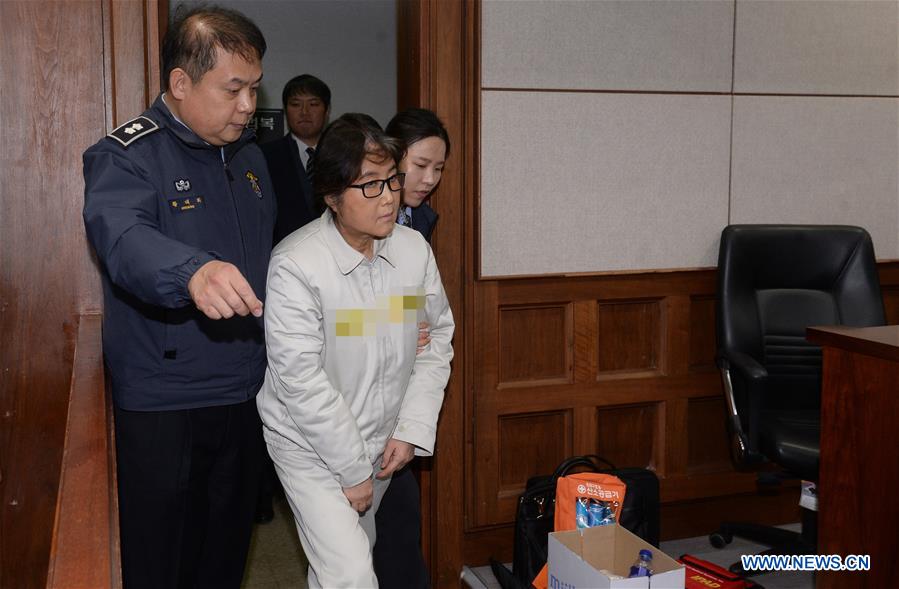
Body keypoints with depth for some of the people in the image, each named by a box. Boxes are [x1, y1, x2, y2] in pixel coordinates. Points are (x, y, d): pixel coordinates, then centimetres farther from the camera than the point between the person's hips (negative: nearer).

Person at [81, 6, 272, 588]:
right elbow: (122, 235, -35)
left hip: (244, 392, 6)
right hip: (163, 406, -6)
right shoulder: (125, 156, -13)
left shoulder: (249, 155, 9)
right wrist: (194, 270, -55)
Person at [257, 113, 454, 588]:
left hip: (380, 441, 5)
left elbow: (437, 339, 3)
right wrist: (352, 469, -16)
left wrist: (412, 429, -5)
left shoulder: (414, 249, -7)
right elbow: (301, 379, -22)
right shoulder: (295, 264, -23)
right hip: (310, 442, -5)